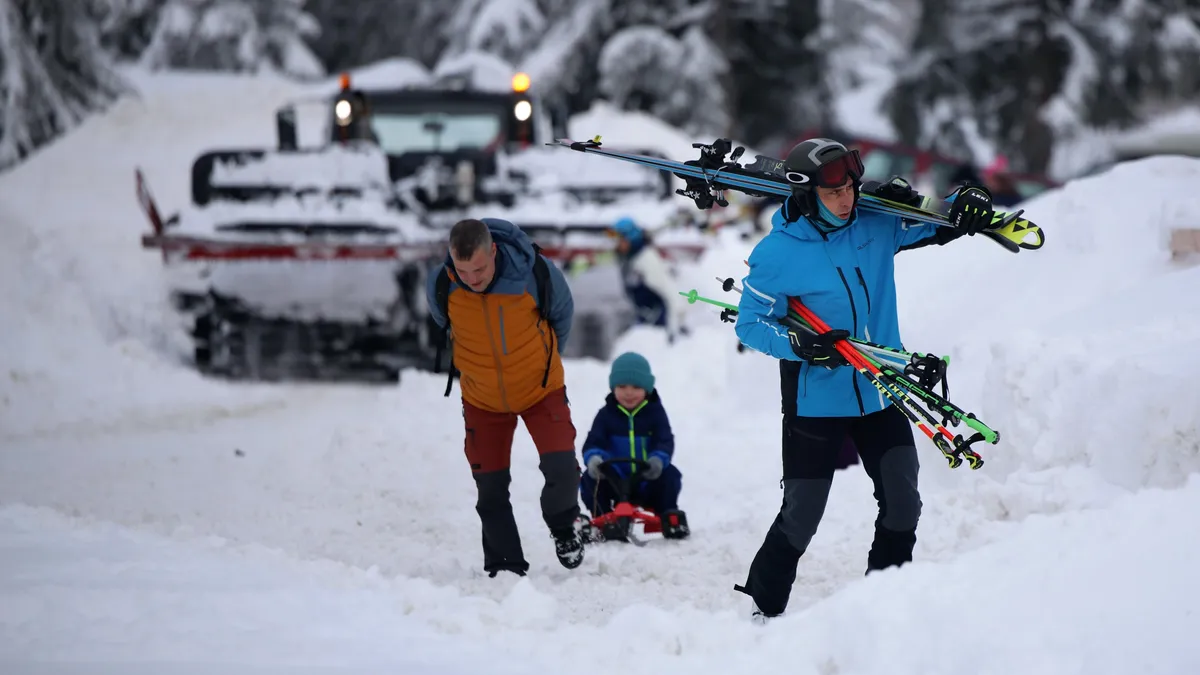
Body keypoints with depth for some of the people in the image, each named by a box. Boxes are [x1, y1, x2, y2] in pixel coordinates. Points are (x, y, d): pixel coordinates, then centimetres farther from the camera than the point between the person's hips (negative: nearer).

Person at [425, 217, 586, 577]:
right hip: (482, 398, 1)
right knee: (490, 487, 3)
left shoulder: (537, 274, -27)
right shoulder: (441, 287, -23)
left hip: (541, 388, -1)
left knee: (561, 468, -15)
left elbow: (562, 315, -2)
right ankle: (504, 568, 19)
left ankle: (562, 526, 17)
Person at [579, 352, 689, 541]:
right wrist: (593, 458, -32)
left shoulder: (655, 412, 2)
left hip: (648, 480, -1)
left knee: (669, 475, -27)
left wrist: (658, 459, -34)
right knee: (589, 480, -24)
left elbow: (665, 442, -9)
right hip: (615, 480, 1)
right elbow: (593, 442, -6)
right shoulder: (606, 414, 4)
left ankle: (670, 517, -10)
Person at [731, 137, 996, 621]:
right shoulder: (776, 254, -14)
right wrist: (798, 344, -25)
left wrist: (967, 205, -12)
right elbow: (749, 325, -8)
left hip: (880, 394, 4)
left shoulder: (876, 224, -3)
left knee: (902, 504, 1)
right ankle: (764, 608, 14)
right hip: (815, 400, -4)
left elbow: (935, 225, 11)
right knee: (802, 517, -2)